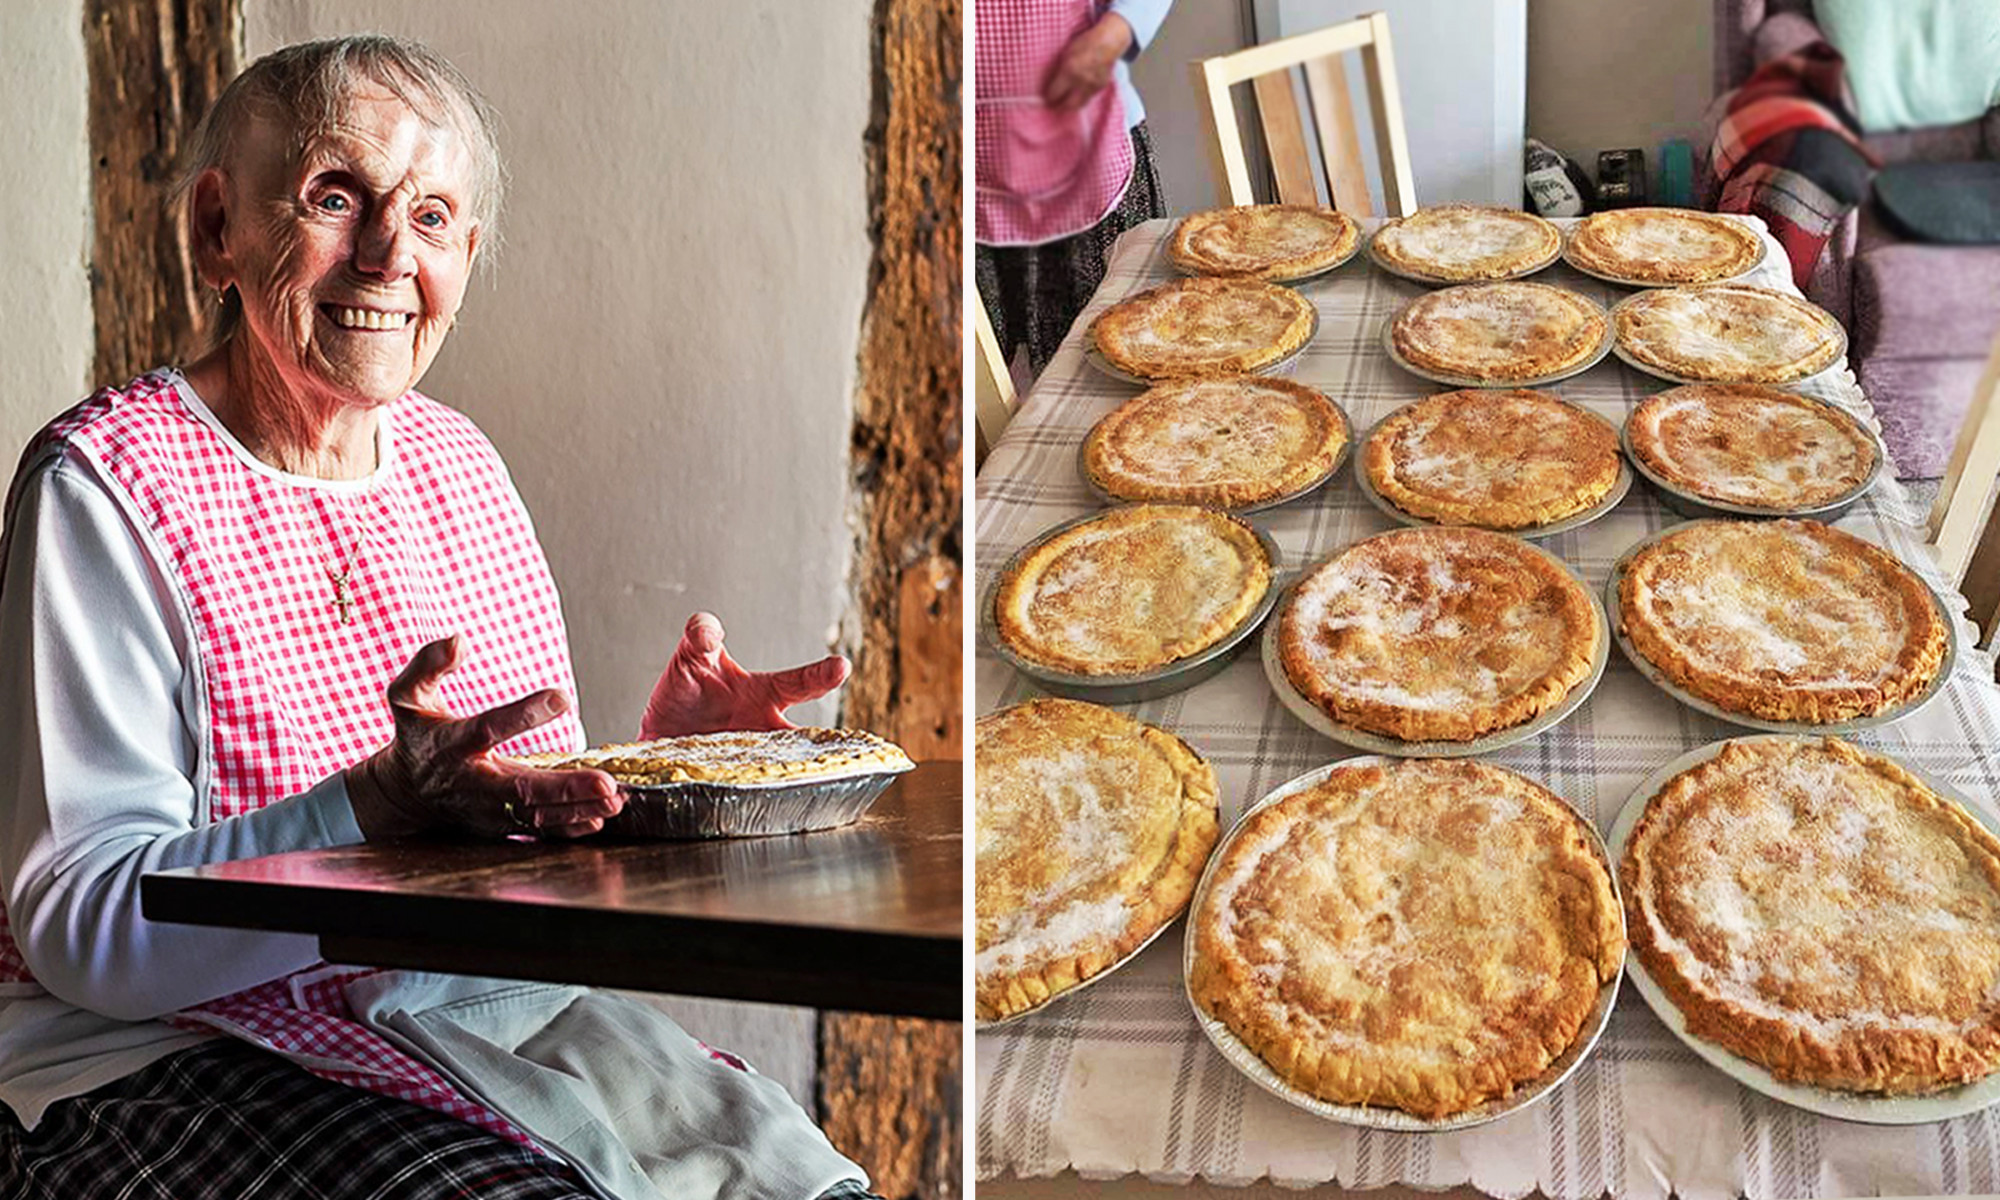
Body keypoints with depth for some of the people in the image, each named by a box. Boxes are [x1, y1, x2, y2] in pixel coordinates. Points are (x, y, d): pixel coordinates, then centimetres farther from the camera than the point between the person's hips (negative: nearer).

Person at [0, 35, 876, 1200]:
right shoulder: (107, 480, -9)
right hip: (172, 1053, -5)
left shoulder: (462, 465, 12)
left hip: (482, 1013, 6)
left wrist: (664, 760, -5)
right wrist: (380, 810, -29)